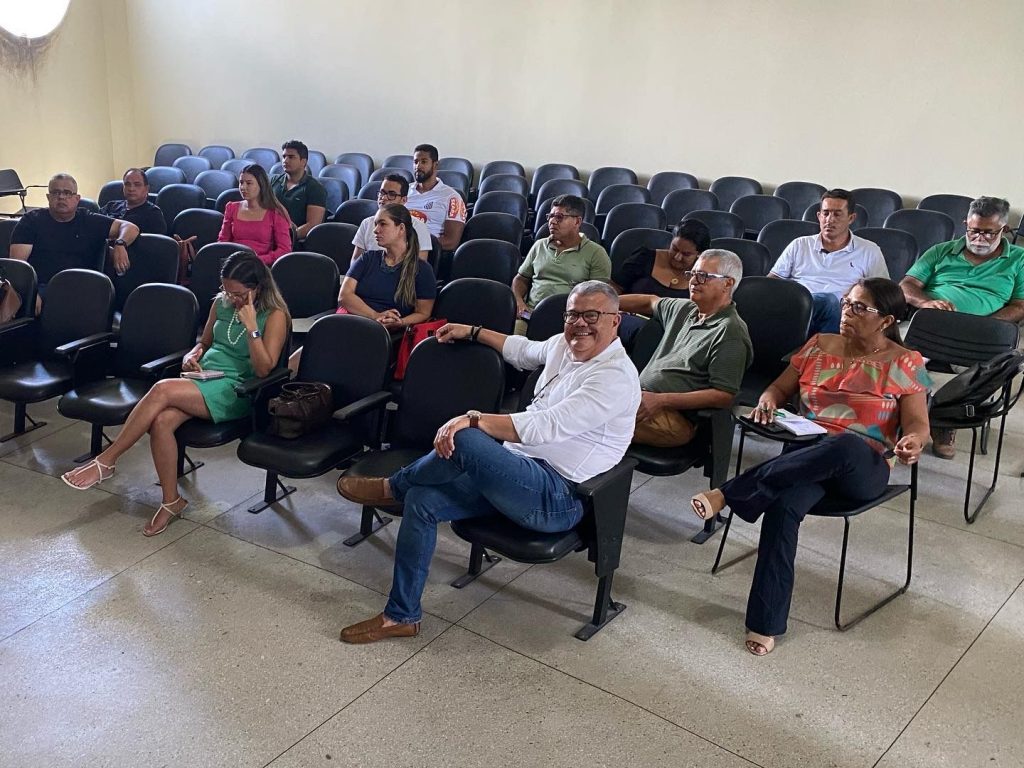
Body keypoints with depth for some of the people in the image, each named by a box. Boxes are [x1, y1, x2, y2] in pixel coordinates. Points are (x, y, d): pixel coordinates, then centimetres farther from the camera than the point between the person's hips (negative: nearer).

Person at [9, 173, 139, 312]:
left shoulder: (89, 221, 20)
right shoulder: (31, 221, 14)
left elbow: (130, 227, 18)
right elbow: (17, 262, 4)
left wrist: (120, 245, -7)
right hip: (42, 288, -1)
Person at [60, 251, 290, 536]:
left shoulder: (274, 316, -5)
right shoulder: (221, 304, 13)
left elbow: (264, 369, -12)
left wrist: (251, 326, -20)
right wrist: (192, 356, 6)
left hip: (235, 390, -6)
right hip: (203, 379, 6)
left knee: (162, 390, -30)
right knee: (161, 421, -27)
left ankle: (106, 462, -18)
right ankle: (171, 501, -13)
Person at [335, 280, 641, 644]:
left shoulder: (616, 376, -17)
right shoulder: (564, 345, 11)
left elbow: (548, 425, -28)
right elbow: (522, 350, 36)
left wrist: (474, 420, -32)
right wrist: (472, 332, 39)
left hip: (556, 498, -9)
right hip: (518, 475, 9)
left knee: (466, 441, -32)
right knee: (421, 499, -7)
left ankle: (392, 487, 0)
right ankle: (401, 616, 5)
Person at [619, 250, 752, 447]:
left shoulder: (731, 333, -10)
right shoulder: (684, 309, 17)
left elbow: (724, 396, -15)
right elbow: (650, 302, 39)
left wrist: (662, 400, -18)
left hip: (678, 418, -8)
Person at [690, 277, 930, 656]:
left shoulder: (905, 364, 5)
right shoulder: (819, 346, 15)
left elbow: (918, 424, 3)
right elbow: (780, 387, 21)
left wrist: (912, 442, -22)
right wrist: (768, 401, -4)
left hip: (862, 467, -2)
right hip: (805, 456, 3)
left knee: (845, 445, -42)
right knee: (784, 505, -33)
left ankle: (728, 495, -37)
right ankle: (765, 623, -29)